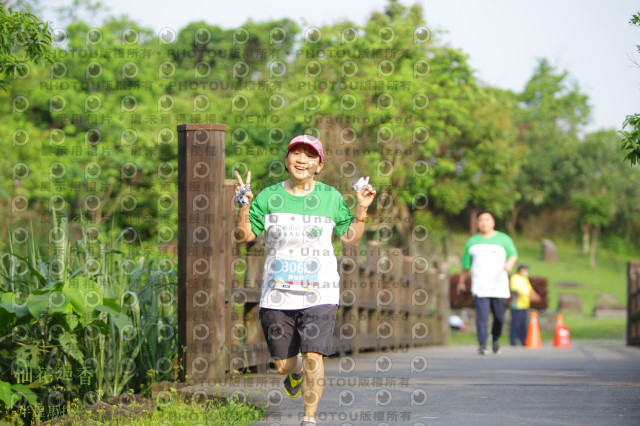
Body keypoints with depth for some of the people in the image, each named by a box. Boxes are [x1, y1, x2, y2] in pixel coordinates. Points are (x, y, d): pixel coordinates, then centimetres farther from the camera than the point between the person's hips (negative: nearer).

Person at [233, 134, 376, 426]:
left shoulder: (330, 198, 3)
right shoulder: (269, 197, 3)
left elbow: (350, 239, 9)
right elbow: (244, 236, 4)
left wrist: (361, 210, -5)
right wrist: (244, 205, -11)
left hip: (319, 294, -1)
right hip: (277, 294, 1)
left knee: (313, 356, -17)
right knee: (283, 365, 8)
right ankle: (296, 372, 45)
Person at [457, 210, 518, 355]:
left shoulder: (503, 239, 9)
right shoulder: (472, 242, 14)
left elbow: (513, 254, -3)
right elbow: (466, 264, 22)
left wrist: (509, 263, -25)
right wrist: (461, 282, 26)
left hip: (499, 287, 0)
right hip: (480, 287, 0)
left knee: (499, 317, 2)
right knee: (482, 315, -14)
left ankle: (495, 338, 28)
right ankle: (482, 344, -13)